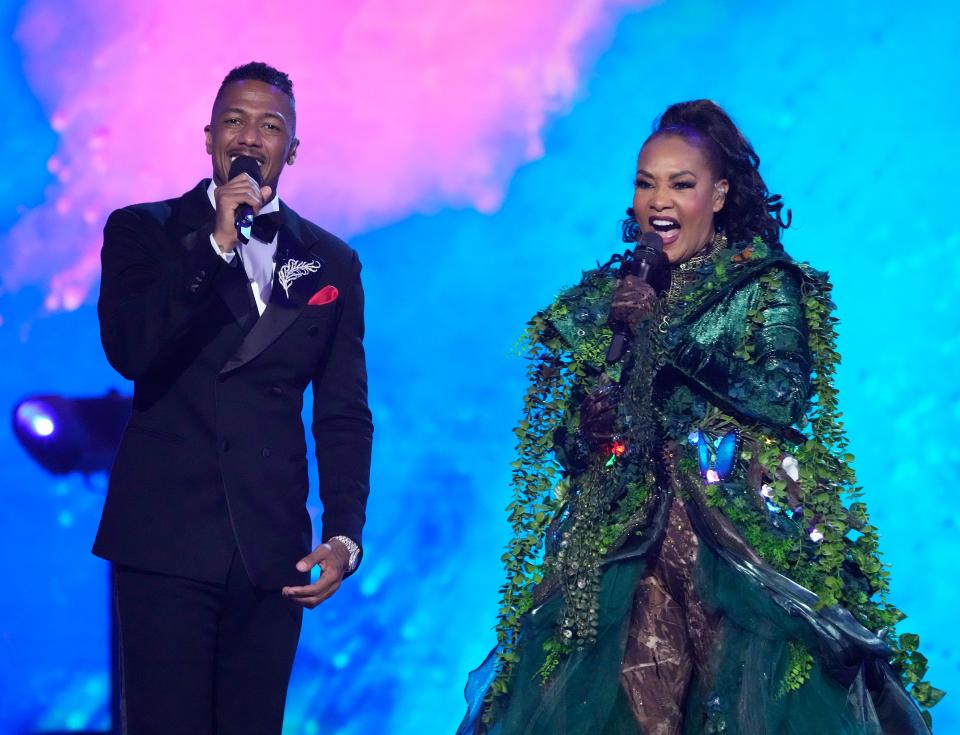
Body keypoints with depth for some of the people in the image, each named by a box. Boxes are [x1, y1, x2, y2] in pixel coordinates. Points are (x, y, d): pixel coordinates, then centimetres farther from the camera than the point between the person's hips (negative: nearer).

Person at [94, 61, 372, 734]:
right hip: (165, 537, -2)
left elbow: (344, 414, 11)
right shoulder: (142, 231, 5)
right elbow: (128, 352, -11)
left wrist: (345, 535, 0)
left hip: (271, 549, 2)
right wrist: (215, 245, -15)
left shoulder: (332, 262, 11)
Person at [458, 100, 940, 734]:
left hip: (745, 539, -3)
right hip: (623, 541, 3)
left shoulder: (767, 284, 3)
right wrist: (591, 425, -10)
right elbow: (564, 440, 14)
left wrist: (660, 330, -11)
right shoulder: (612, 294, 14)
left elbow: (783, 396, -13)